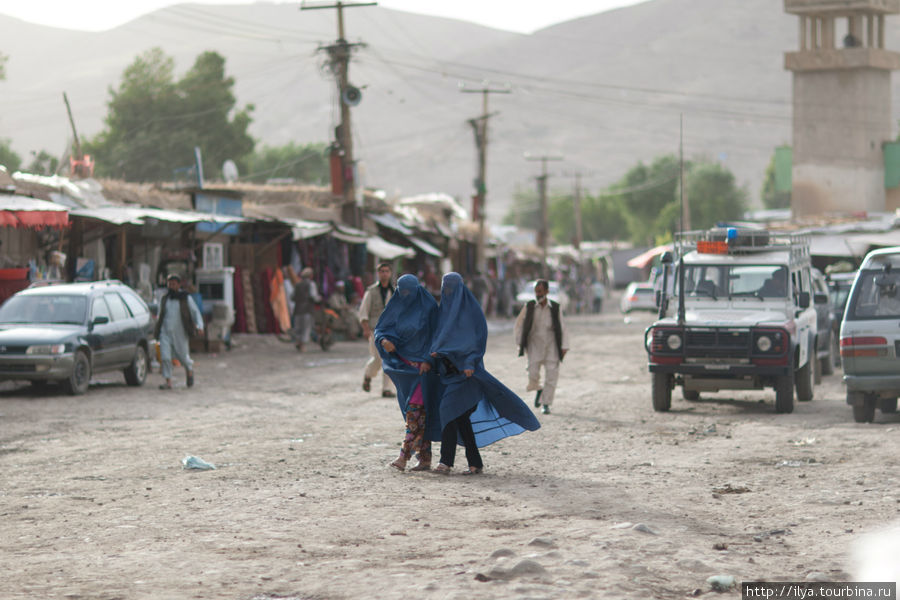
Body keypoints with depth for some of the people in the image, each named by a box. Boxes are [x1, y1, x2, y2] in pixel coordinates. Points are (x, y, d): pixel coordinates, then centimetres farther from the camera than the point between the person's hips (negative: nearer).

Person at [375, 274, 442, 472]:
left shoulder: (429, 307, -5)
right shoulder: (397, 307, 8)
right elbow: (381, 328, 5)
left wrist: (428, 360, -15)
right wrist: (384, 340, -18)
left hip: (422, 364, -6)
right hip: (404, 364, 6)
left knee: (415, 409, -13)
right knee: (418, 412, 7)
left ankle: (404, 455, -19)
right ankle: (425, 459, 10)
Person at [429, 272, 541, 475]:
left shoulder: (471, 309, -5)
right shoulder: (444, 310, 15)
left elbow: (478, 337, -12)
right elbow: (439, 337, 19)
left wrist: (470, 363, -24)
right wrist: (436, 352, -2)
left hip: (464, 369, -7)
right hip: (449, 370, 7)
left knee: (450, 409, -18)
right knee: (460, 417, 4)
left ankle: (446, 461, -19)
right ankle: (476, 463, 10)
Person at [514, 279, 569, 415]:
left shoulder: (555, 308, -4)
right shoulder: (529, 306, -3)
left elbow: (562, 328, 1)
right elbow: (519, 323, 8)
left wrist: (564, 347, -4)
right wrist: (519, 342, 5)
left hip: (551, 345, 0)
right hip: (535, 344, 0)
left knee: (551, 375, -4)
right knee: (533, 374, -10)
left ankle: (546, 404, 7)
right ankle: (538, 390, 22)